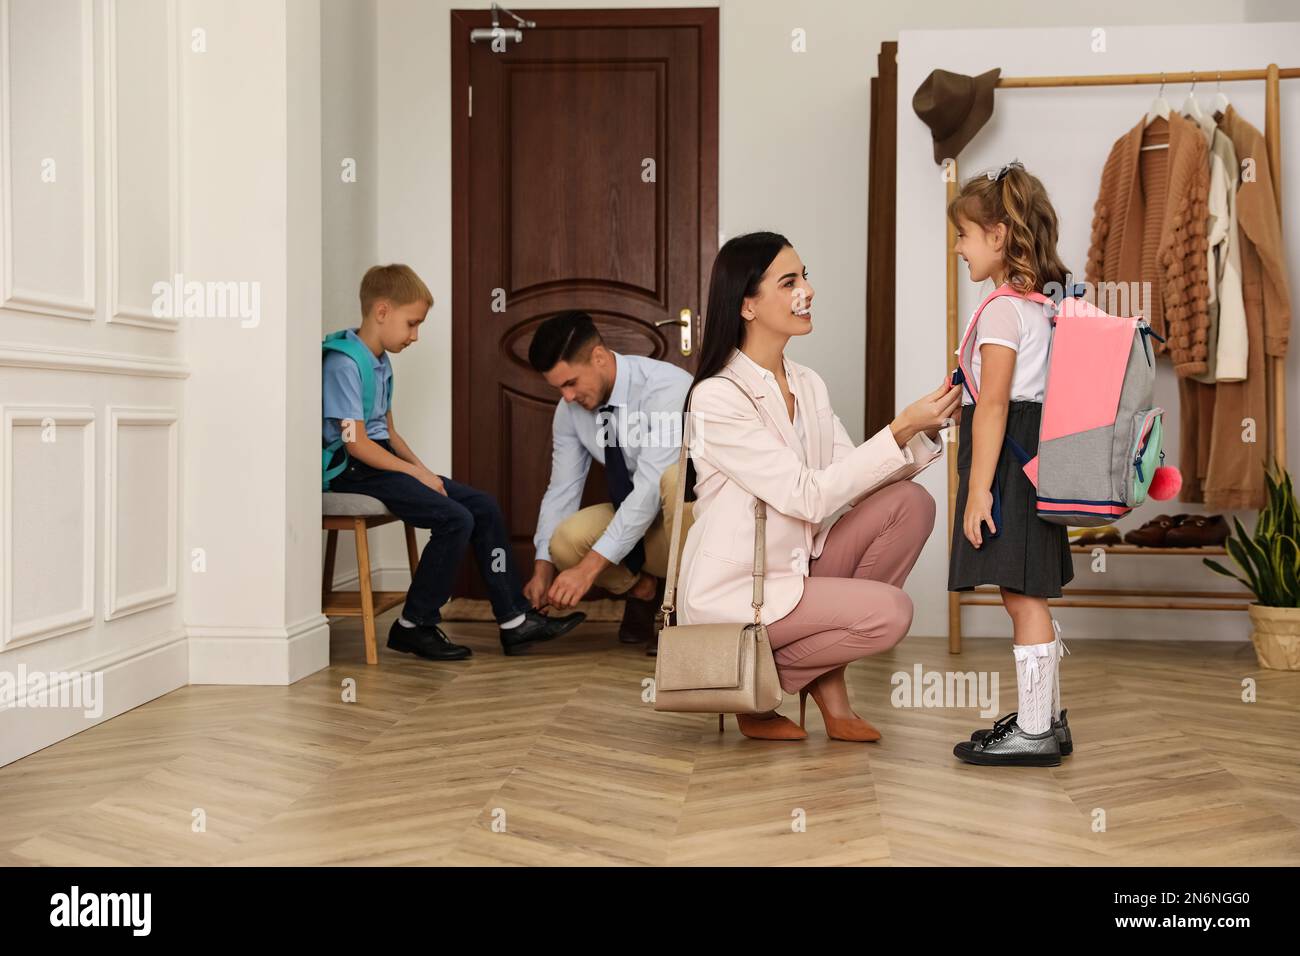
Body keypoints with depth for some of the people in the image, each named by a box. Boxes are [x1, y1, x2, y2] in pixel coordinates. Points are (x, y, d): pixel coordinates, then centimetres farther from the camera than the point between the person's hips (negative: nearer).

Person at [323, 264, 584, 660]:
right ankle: (413, 626, -9)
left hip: (382, 462, 10)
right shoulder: (343, 364, -14)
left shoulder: (381, 363, 16)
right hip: (354, 472, -10)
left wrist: (422, 469, 5)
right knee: (454, 520, -23)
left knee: (484, 506, 0)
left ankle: (515, 620, 1)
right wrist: (415, 472, -15)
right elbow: (356, 443, -19)